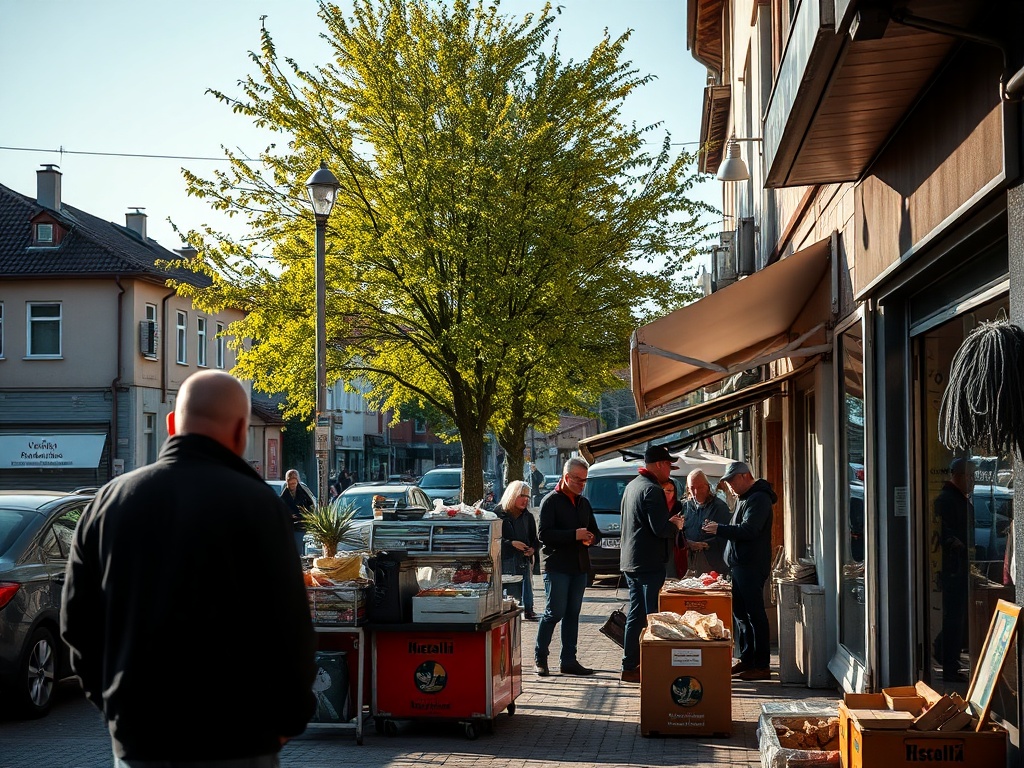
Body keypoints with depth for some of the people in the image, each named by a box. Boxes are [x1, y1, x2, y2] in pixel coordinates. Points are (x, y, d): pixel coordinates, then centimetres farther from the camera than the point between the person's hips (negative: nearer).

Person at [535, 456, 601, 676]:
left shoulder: (583, 503, 17)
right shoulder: (551, 501, -5)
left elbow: (595, 532, 23)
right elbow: (543, 534, -14)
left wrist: (591, 538, -2)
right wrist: (574, 535, -20)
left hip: (580, 567, 7)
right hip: (557, 566, -7)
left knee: (573, 613, 8)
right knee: (554, 612, -7)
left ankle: (568, 660, 12)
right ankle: (540, 658, 5)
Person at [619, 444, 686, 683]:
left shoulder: (632, 485, 15)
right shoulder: (652, 490, -17)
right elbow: (660, 529, -22)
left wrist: (669, 521, 17)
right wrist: (675, 526, -2)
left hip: (630, 561, 10)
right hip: (649, 563, -10)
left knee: (636, 614, 14)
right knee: (653, 615, -5)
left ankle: (630, 666, 18)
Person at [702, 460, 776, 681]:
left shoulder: (758, 498, -13)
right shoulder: (745, 497, 20)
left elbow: (748, 530, -23)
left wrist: (719, 529, -19)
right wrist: (718, 530, 8)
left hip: (752, 566, -11)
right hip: (740, 564, 11)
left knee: (755, 614, -7)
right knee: (740, 613, 13)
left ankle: (762, 666, -4)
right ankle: (746, 659, 20)